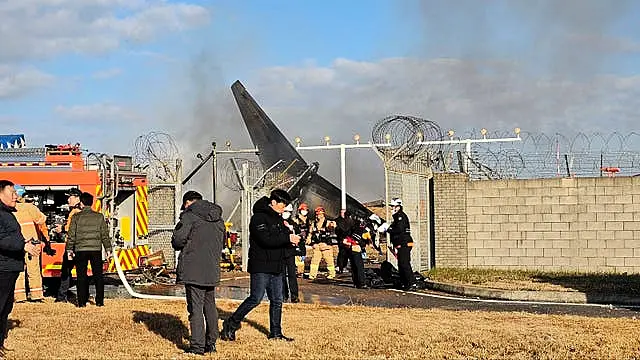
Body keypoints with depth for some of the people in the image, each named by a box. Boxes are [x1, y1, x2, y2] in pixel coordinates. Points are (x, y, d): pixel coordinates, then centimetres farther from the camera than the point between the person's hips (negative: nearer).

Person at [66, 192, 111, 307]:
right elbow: (105, 235, 4)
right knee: (98, 275, 7)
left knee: (81, 276, 5)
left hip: (80, 250, -1)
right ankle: (99, 301, 6)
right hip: (96, 249, 1)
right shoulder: (99, 217, 3)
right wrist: (108, 249, 9)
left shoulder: (76, 217, -1)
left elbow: (71, 235, -1)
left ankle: (82, 301, 5)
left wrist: (69, 250, 5)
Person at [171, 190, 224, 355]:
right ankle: (211, 343, 22)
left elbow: (177, 240, -12)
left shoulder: (189, 215, -8)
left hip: (193, 270, -7)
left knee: (196, 308, -4)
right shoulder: (218, 219, 14)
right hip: (212, 271, 7)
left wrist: (182, 246, 9)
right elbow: (222, 243, 21)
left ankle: (197, 346, -4)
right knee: (210, 306, 16)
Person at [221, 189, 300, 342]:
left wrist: (291, 238, -2)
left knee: (277, 301, 9)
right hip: (261, 267, -9)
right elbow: (266, 239, -24)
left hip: (276, 267, 9)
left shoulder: (277, 218, 16)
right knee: (255, 299, -9)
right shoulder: (259, 217, -13)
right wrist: (288, 238, -21)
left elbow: (280, 238, 20)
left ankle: (275, 332, 17)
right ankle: (231, 325, 4)